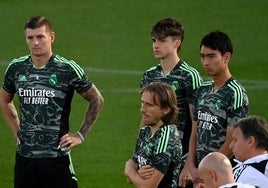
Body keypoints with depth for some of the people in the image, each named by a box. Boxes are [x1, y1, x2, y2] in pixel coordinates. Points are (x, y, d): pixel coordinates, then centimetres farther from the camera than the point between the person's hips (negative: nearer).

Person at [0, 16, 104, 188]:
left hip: (57, 156, -4)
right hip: (24, 156, 4)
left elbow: (97, 100, 5)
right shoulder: (16, 68, 5)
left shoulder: (67, 69, -6)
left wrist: (81, 135, 2)